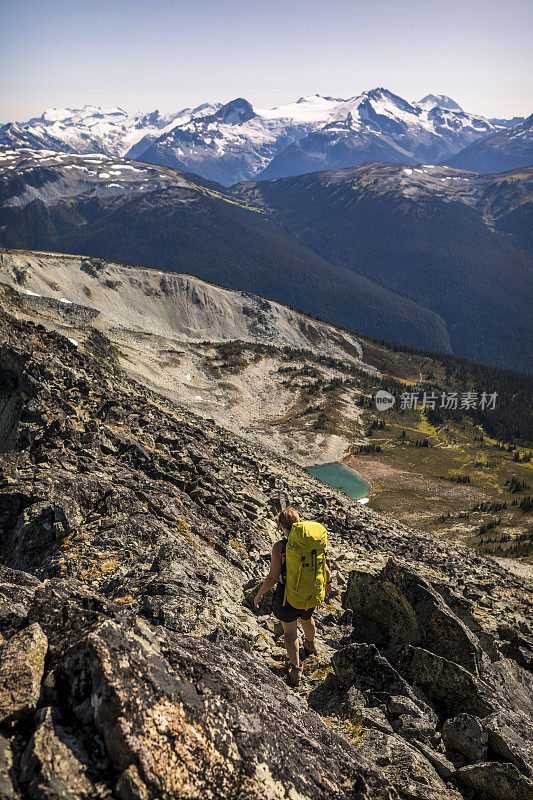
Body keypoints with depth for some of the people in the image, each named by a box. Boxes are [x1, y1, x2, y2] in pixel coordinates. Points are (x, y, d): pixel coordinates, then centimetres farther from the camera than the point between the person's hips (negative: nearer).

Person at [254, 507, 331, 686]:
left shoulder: (280, 547, -24)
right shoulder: (314, 541, -12)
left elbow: (272, 577, -19)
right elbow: (324, 568, 0)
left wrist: (258, 595, -3)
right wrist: (327, 582, 21)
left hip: (289, 596, -4)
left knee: (290, 631, 21)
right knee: (306, 618, 35)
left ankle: (296, 671, 23)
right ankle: (310, 645, 63)